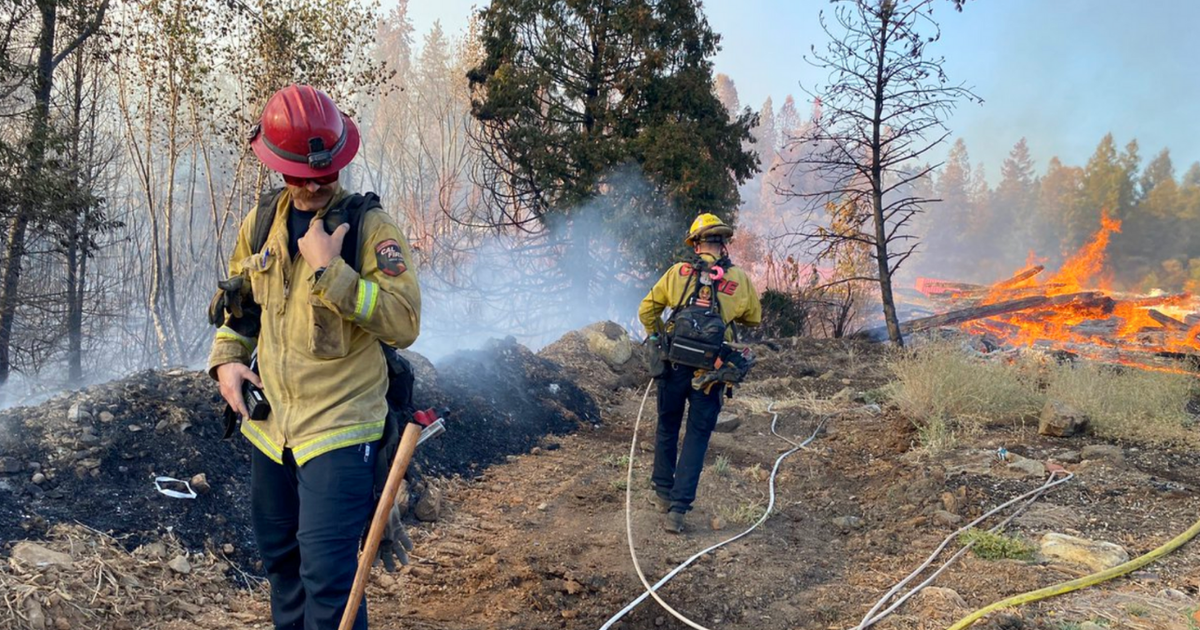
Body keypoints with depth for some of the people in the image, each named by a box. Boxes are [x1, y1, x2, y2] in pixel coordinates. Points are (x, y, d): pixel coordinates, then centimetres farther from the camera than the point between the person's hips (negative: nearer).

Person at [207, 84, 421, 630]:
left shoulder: (369, 227, -13)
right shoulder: (261, 222, 4)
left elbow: (404, 323, -23)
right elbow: (238, 303, 19)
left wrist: (330, 271, -27)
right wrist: (226, 358, 3)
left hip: (339, 430, -6)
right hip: (270, 426, 6)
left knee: (328, 577, -5)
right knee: (280, 560, 23)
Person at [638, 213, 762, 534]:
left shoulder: (677, 273, -1)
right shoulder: (740, 279, -1)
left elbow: (647, 311, 5)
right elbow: (754, 319, 13)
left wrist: (658, 336, 22)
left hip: (674, 366, 1)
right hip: (710, 373, -1)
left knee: (667, 428, 20)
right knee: (697, 438, 7)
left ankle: (663, 493, 33)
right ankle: (677, 509, 3)